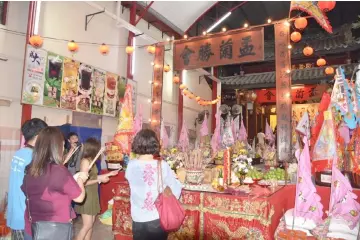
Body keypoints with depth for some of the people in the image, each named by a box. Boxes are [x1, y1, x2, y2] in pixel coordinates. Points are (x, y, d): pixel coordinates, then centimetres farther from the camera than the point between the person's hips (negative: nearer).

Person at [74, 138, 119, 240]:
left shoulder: (91, 161, 6)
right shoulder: (85, 161, -18)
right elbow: (83, 182, -20)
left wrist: (109, 174, 16)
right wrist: (100, 179, -15)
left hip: (93, 194, 8)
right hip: (86, 196, -8)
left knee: (91, 223, 13)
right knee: (87, 225, -4)